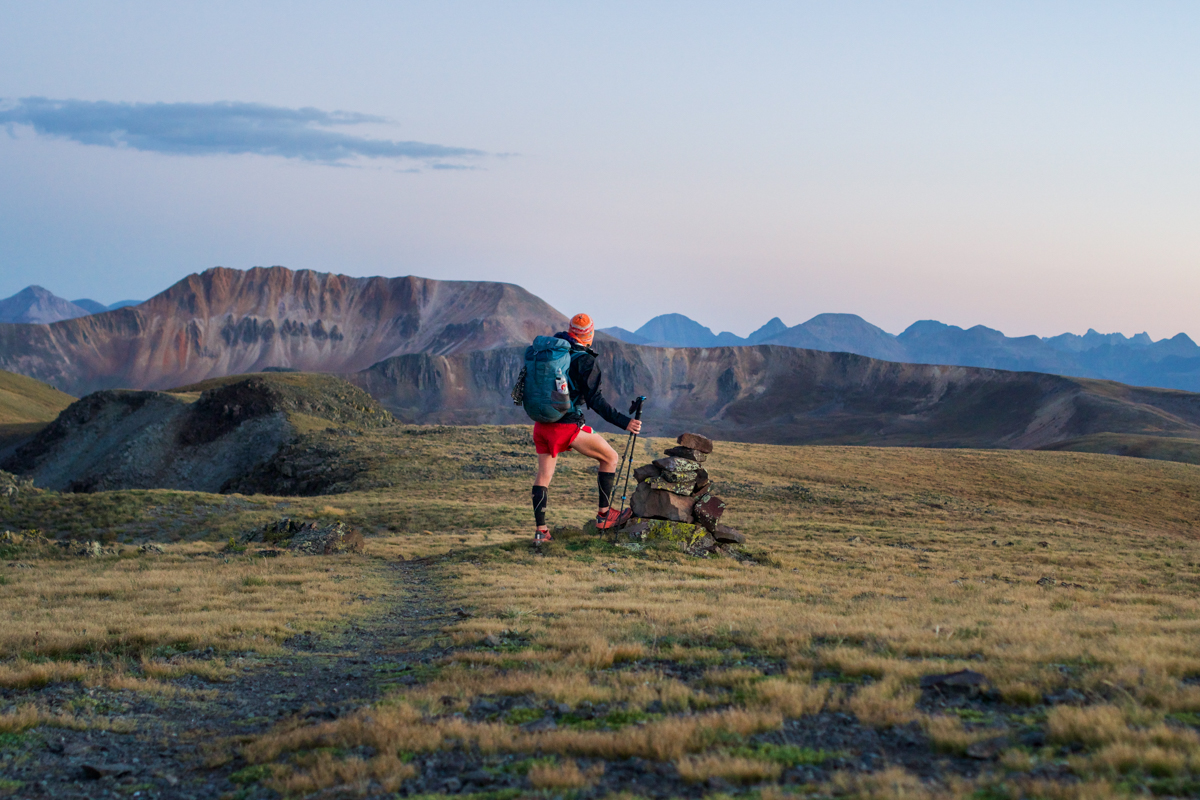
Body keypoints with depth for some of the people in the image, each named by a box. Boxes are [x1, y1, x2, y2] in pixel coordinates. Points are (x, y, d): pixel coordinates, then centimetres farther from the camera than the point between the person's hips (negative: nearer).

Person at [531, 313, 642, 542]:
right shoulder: (584, 361, -11)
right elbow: (595, 400, -17)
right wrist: (623, 422, -18)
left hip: (542, 425, 6)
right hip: (568, 426, -6)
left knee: (544, 474, 18)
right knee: (610, 457, 11)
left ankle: (540, 530, 15)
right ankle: (604, 515, 13)